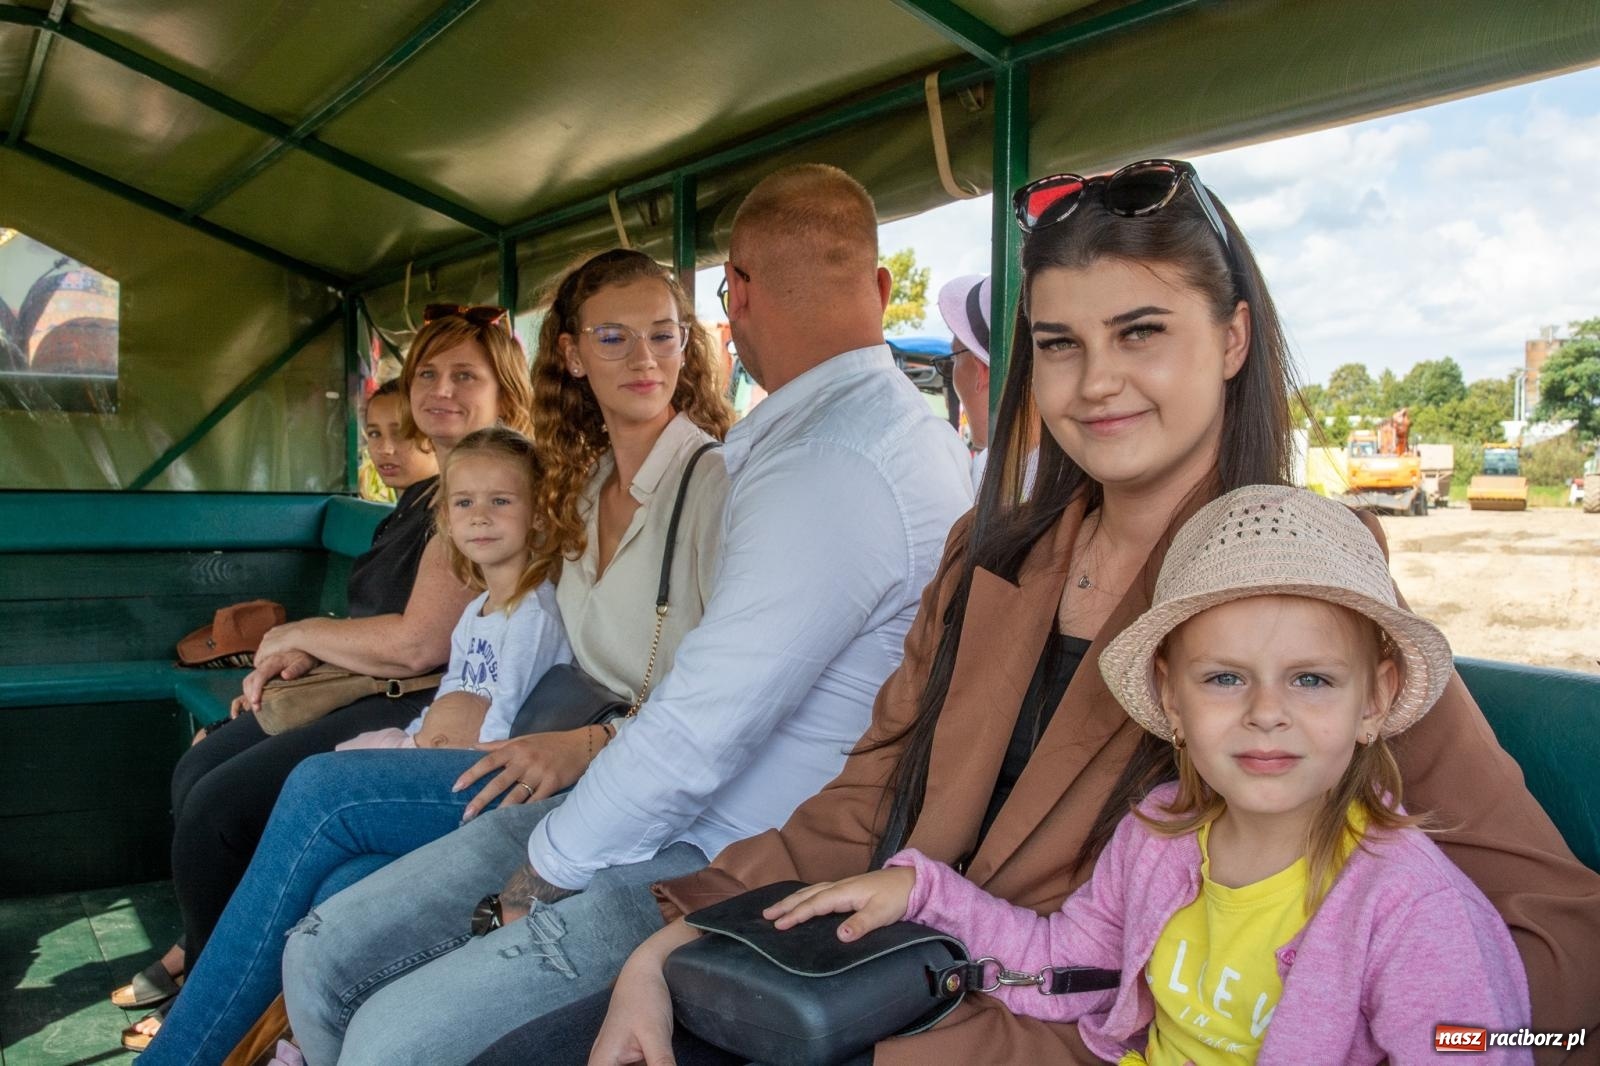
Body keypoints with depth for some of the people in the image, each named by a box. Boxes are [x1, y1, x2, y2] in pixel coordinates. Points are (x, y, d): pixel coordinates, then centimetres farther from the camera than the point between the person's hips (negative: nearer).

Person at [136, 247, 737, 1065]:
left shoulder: (717, 481, -9)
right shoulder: (580, 487, 15)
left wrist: (595, 744, -22)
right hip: (575, 756, 6)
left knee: (325, 793, -14)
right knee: (348, 894, -17)